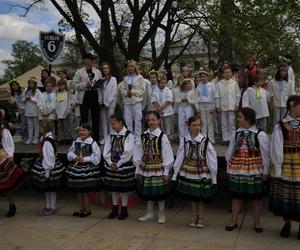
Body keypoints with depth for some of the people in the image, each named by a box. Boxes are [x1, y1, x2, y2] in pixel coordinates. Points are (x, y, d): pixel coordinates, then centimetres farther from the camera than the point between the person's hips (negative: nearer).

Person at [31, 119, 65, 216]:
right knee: (46, 188, 19)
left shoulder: (47, 141, -24)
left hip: (49, 166, -9)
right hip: (44, 165, 9)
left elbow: (49, 156, -23)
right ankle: (47, 206, 31)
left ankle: (53, 208, 18)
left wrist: (47, 170, -19)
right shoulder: (44, 138, 4)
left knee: (51, 188, 5)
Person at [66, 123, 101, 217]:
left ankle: (87, 209, 18)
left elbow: (96, 157, -15)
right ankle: (81, 209, 28)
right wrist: (75, 157, -11)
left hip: (88, 169, -6)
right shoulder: (76, 142, 6)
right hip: (76, 168, 6)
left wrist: (85, 159, -18)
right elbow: (70, 153, 8)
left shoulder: (92, 143, -11)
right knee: (78, 190, 14)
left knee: (85, 190, 2)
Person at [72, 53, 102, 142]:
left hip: (95, 98, 3)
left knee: (96, 119, 7)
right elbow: (73, 85, -4)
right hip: (84, 98, -3)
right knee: (84, 119, 1)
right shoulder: (79, 72, 2)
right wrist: (85, 84, -15)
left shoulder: (97, 72, 12)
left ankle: (96, 139, 17)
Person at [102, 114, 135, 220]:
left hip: (124, 166, -5)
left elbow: (127, 153, -16)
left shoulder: (128, 135, -10)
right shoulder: (111, 136, 6)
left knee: (124, 187, 4)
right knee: (113, 187, 12)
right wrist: (110, 163, -10)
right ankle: (115, 208, 25)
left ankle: (124, 209, 17)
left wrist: (118, 164, -16)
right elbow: (106, 151, 3)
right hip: (111, 166, 5)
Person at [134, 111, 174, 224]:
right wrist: (137, 169, 6)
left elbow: (167, 155, -7)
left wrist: (166, 172, -8)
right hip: (146, 168, 4)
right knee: (147, 191, 12)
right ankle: (149, 213, 28)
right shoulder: (144, 136, 3)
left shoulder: (162, 136, -8)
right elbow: (138, 153, 7)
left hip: (158, 168, -4)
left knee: (160, 191, 5)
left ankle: (161, 214, 21)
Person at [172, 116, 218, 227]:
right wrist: (175, 174, 4)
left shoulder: (205, 141, -11)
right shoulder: (184, 141, -2)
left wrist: (213, 177, -5)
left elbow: (212, 159, -7)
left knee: (200, 196, 3)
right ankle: (196, 217, 29)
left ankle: (200, 218, 23)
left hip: (202, 172, -3)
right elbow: (179, 158, 2)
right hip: (188, 172, 3)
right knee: (191, 196, 12)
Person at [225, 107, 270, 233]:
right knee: (236, 195, 11)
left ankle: (256, 222, 25)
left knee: (256, 196, 8)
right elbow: (229, 153, 9)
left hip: (254, 171, -3)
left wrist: (265, 172, -4)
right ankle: (233, 221, 24)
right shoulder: (237, 134, 3)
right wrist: (229, 168, 8)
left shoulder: (260, 135, -9)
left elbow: (265, 155, -5)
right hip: (237, 170, 3)